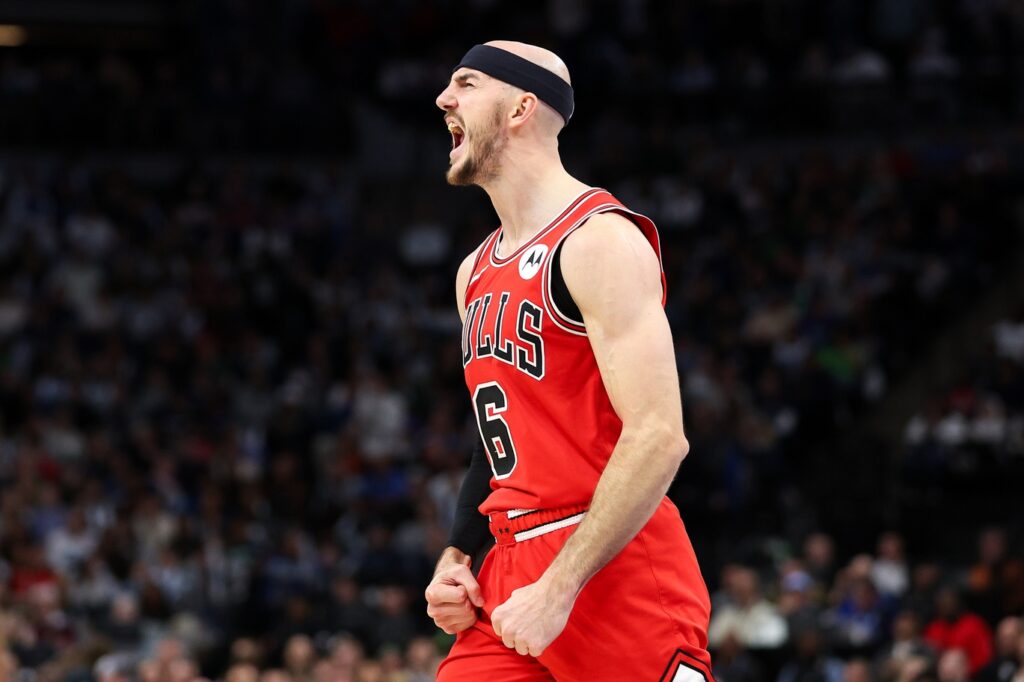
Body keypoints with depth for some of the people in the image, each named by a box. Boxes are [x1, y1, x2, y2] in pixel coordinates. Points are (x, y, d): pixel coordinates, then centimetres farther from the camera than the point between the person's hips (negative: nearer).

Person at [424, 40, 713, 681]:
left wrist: (559, 588, -23)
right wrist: (456, 557, 9)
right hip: (513, 567, 8)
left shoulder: (600, 240, -12)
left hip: (614, 565, -8)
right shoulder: (476, 272, 17)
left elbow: (659, 437, -20)